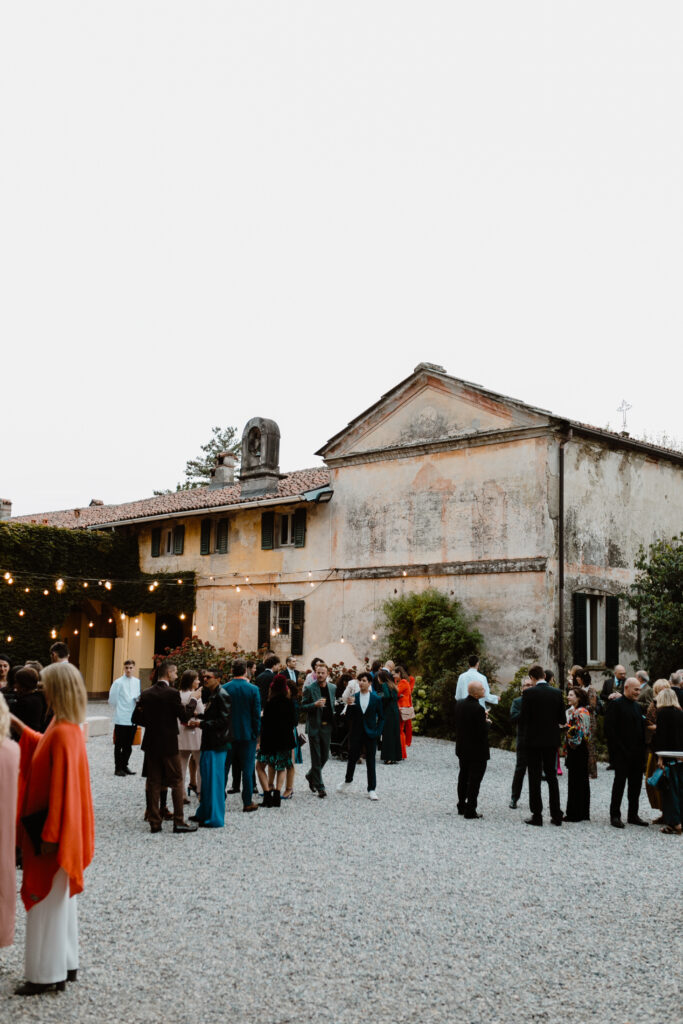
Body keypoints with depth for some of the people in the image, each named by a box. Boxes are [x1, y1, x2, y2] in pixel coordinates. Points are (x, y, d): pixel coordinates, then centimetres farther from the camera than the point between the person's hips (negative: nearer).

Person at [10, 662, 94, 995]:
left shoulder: (62, 733, -24)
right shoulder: (67, 727, 4)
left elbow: (60, 788, -25)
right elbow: (46, 750, 24)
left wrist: (50, 836, -22)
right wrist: (19, 728, 22)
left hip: (53, 830, -9)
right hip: (63, 827, 9)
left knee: (46, 899, 3)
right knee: (59, 896, 19)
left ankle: (46, 974, 15)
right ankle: (65, 964, 31)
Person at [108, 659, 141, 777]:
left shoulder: (137, 682, 7)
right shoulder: (118, 682, -8)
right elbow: (112, 700, -4)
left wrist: (138, 699, -3)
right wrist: (120, 710, 3)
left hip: (133, 718, 5)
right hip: (121, 719, -5)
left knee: (128, 745, 11)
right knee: (119, 745, 2)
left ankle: (124, 766, 22)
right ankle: (118, 768, 9)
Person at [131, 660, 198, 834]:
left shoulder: (146, 694, 1)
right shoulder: (172, 693, -15)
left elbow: (136, 718, 5)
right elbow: (185, 717, -8)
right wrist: (192, 701, 5)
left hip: (151, 744, 5)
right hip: (169, 744, -5)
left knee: (153, 784, 9)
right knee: (177, 783, 5)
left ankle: (154, 822, 11)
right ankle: (179, 821, 6)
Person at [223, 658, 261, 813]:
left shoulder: (224, 688, -5)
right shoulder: (253, 689, -9)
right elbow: (256, 714, -6)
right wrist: (256, 734, 4)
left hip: (228, 734, 1)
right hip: (247, 734, -1)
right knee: (247, 769, 5)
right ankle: (248, 802, 7)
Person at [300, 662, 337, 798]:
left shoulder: (333, 688, 8)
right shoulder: (309, 688, -6)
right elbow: (303, 707, -6)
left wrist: (333, 720, 10)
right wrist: (315, 705, -23)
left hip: (327, 726, 5)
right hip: (314, 727, -4)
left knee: (324, 756, 10)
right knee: (316, 758, -1)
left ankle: (310, 776, 34)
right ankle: (320, 787, 5)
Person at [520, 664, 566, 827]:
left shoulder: (528, 693, -13)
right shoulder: (557, 693, 0)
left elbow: (523, 718, -12)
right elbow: (562, 719, 4)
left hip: (534, 740, -4)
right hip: (552, 740, 4)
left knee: (535, 778, 3)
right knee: (552, 776, 13)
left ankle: (537, 815, 3)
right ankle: (556, 815, 13)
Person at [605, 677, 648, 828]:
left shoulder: (637, 706, 16)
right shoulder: (615, 704, -8)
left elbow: (641, 728, 18)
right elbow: (609, 729, -14)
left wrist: (642, 750, 8)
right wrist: (620, 749, -18)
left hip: (637, 753, 7)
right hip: (622, 754, -7)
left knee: (636, 784, 10)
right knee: (619, 783, -2)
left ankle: (633, 815, 20)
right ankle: (615, 816, 6)